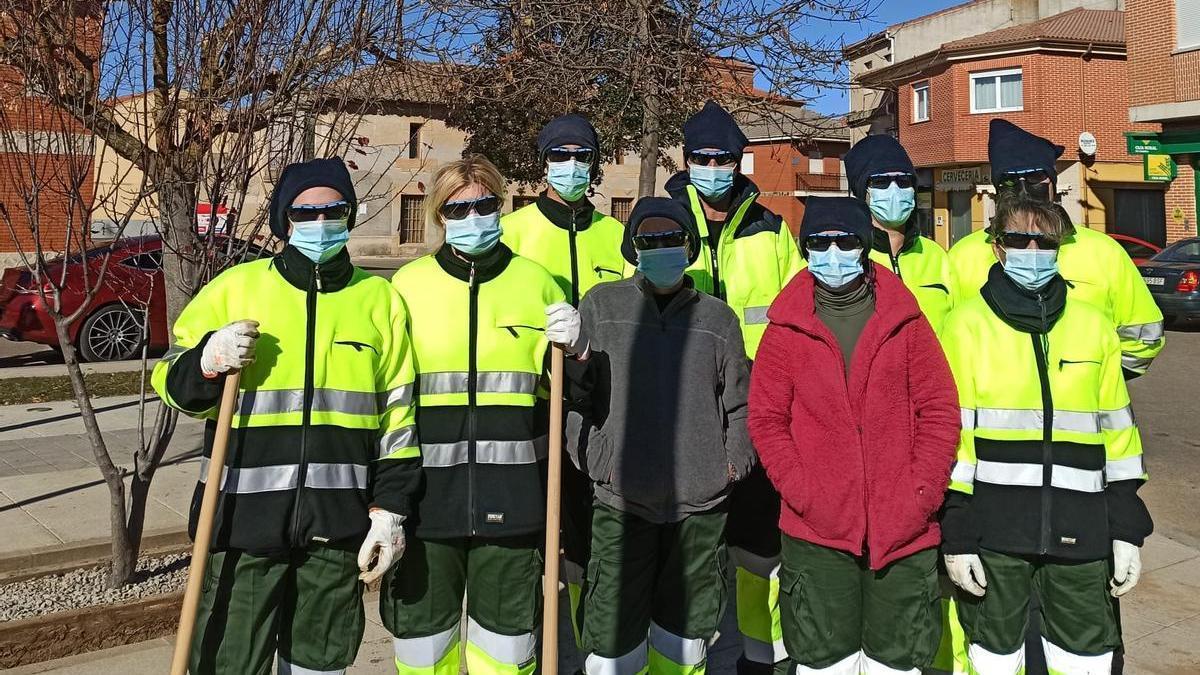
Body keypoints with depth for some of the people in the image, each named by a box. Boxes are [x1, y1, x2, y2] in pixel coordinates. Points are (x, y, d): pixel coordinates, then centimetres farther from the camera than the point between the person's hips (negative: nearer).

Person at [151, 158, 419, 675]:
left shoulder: (380, 299, 6)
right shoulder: (235, 287, 1)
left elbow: (398, 414, 7)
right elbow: (173, 385, 5)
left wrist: (390, 509, 3)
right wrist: (208, 362, -17)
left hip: (338, 524, 2)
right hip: (244, 516, -1)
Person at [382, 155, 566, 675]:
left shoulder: (537, 283, 5)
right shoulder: (408, 284, 4)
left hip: (512, 494, 0)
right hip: (427, 494, 0)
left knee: (507, 632, 12)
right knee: (422, 627, 11)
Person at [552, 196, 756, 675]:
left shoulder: (717, 317, 10)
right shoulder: (602, 304, 6)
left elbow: (738, 402, 15)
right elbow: (572, 388, 4)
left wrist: (736, 460, 4)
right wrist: (574, 352, -15)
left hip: (700, 501, 2)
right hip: (621, 496, -1)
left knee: (686, 632, 14)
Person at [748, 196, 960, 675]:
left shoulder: (905, 319, 4)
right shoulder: (786, 327, 2)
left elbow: (940, 410, 2)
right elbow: (766, 418, 0)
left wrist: (924, 493, -7)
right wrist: (803, 493, -9)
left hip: (904, 529, 1)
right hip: (816, 531, 0)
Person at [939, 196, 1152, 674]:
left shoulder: (1094, 327, 8)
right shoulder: (967, 325, -2)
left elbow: (1116, 431, 11)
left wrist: (1127, 529, 9)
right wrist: (956, 534, -7)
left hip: (1078, 528, 3)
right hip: (993, 527, -2)